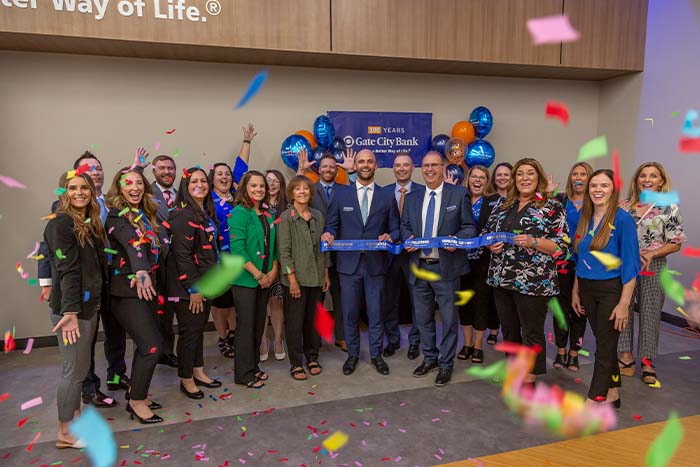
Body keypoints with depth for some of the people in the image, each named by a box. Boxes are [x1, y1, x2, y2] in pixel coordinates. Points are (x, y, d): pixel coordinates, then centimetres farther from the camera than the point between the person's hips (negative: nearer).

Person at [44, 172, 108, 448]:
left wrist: (98, 299, 13)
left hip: (89, 304, 8)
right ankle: (65, 433, 15)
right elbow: (67, 270, -21)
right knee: (75, 370, 0)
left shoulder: (90, 224, 12)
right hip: (71, 307, -8)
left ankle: (75, 416, 32)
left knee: (80, 367, 17)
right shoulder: (61, 223, -13)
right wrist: (70, 312, -24)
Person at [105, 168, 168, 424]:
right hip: (128, 289, -7)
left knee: (145, 344, 14)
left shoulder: (147, 215, 12)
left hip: (148, 286, 7)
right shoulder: (116, 216, -12)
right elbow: (132, 241, -32)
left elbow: (161, 248, 14)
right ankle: (137, 401, 9)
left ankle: (135, 392, 31)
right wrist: (141, 272, -47)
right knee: (153, 345, -9)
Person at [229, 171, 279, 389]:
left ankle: (254, 367, 27)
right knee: (245, 326, 1)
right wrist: (258, 274, -16)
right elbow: (237, 249, -17)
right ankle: (244, 373, 13)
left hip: (265, 279, 7)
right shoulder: (239, 213, -11)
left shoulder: (268, 215, 10)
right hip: (245, 279, -7)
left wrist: (273, 270, 0)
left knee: (259, 324, 13)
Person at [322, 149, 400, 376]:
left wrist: (390, 236, -16)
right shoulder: (341, 194, 4)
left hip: (376, 263, 0)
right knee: (350, 312, 10)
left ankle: (376, 354, 26)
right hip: (349, 262, 0)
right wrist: (328, 234, -15)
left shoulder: (387, 196, 5)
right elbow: (332, 225, 6)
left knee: (375, 312, 8)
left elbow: (395, 228, 5)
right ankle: (352, 354, 27)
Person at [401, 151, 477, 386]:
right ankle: (429, 358, 33)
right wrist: (407, 238, -7)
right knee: (423, 318, 15)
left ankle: (446, 364, 22)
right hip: (419, 266, 4)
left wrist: (457, 239, -21)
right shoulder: (411, 198, 9)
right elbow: (405, 226, 14)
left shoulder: (459, 194, -2)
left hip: (446, 267, -4)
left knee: (448, 318, 6)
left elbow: (469, 227, -2)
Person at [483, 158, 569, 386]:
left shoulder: (552, 207, -4)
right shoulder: (503, 203, 11)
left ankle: (529, 379, 21)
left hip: (533, 282, -5)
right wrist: (490, 244, -5)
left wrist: (533, 242, -22)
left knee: (531, 331, 6)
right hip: (501, 279, 5)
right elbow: (486, 231, 16)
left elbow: (562, 246, -9)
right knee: (508, 328, 16)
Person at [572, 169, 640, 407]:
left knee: (604, 349, 1)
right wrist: (576, 292, 11)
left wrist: (624, 303, -17)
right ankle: (612, 395, 31)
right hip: (587, 289, 6)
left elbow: (630, 264, -14)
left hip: (611, 290, -6)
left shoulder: (622, 219, -12)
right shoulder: (584, 219, 6)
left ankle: (592, 403, 7)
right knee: (605, 345, 16)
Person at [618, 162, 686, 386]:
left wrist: (651, 254, -17)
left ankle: (647, 362, 20)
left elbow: (675, 243, -4)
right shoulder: (625, 206, 4)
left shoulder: (669, 209, -2)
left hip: (653, 268, -2)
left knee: (650, 313, 6)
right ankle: (626, 357, 19)